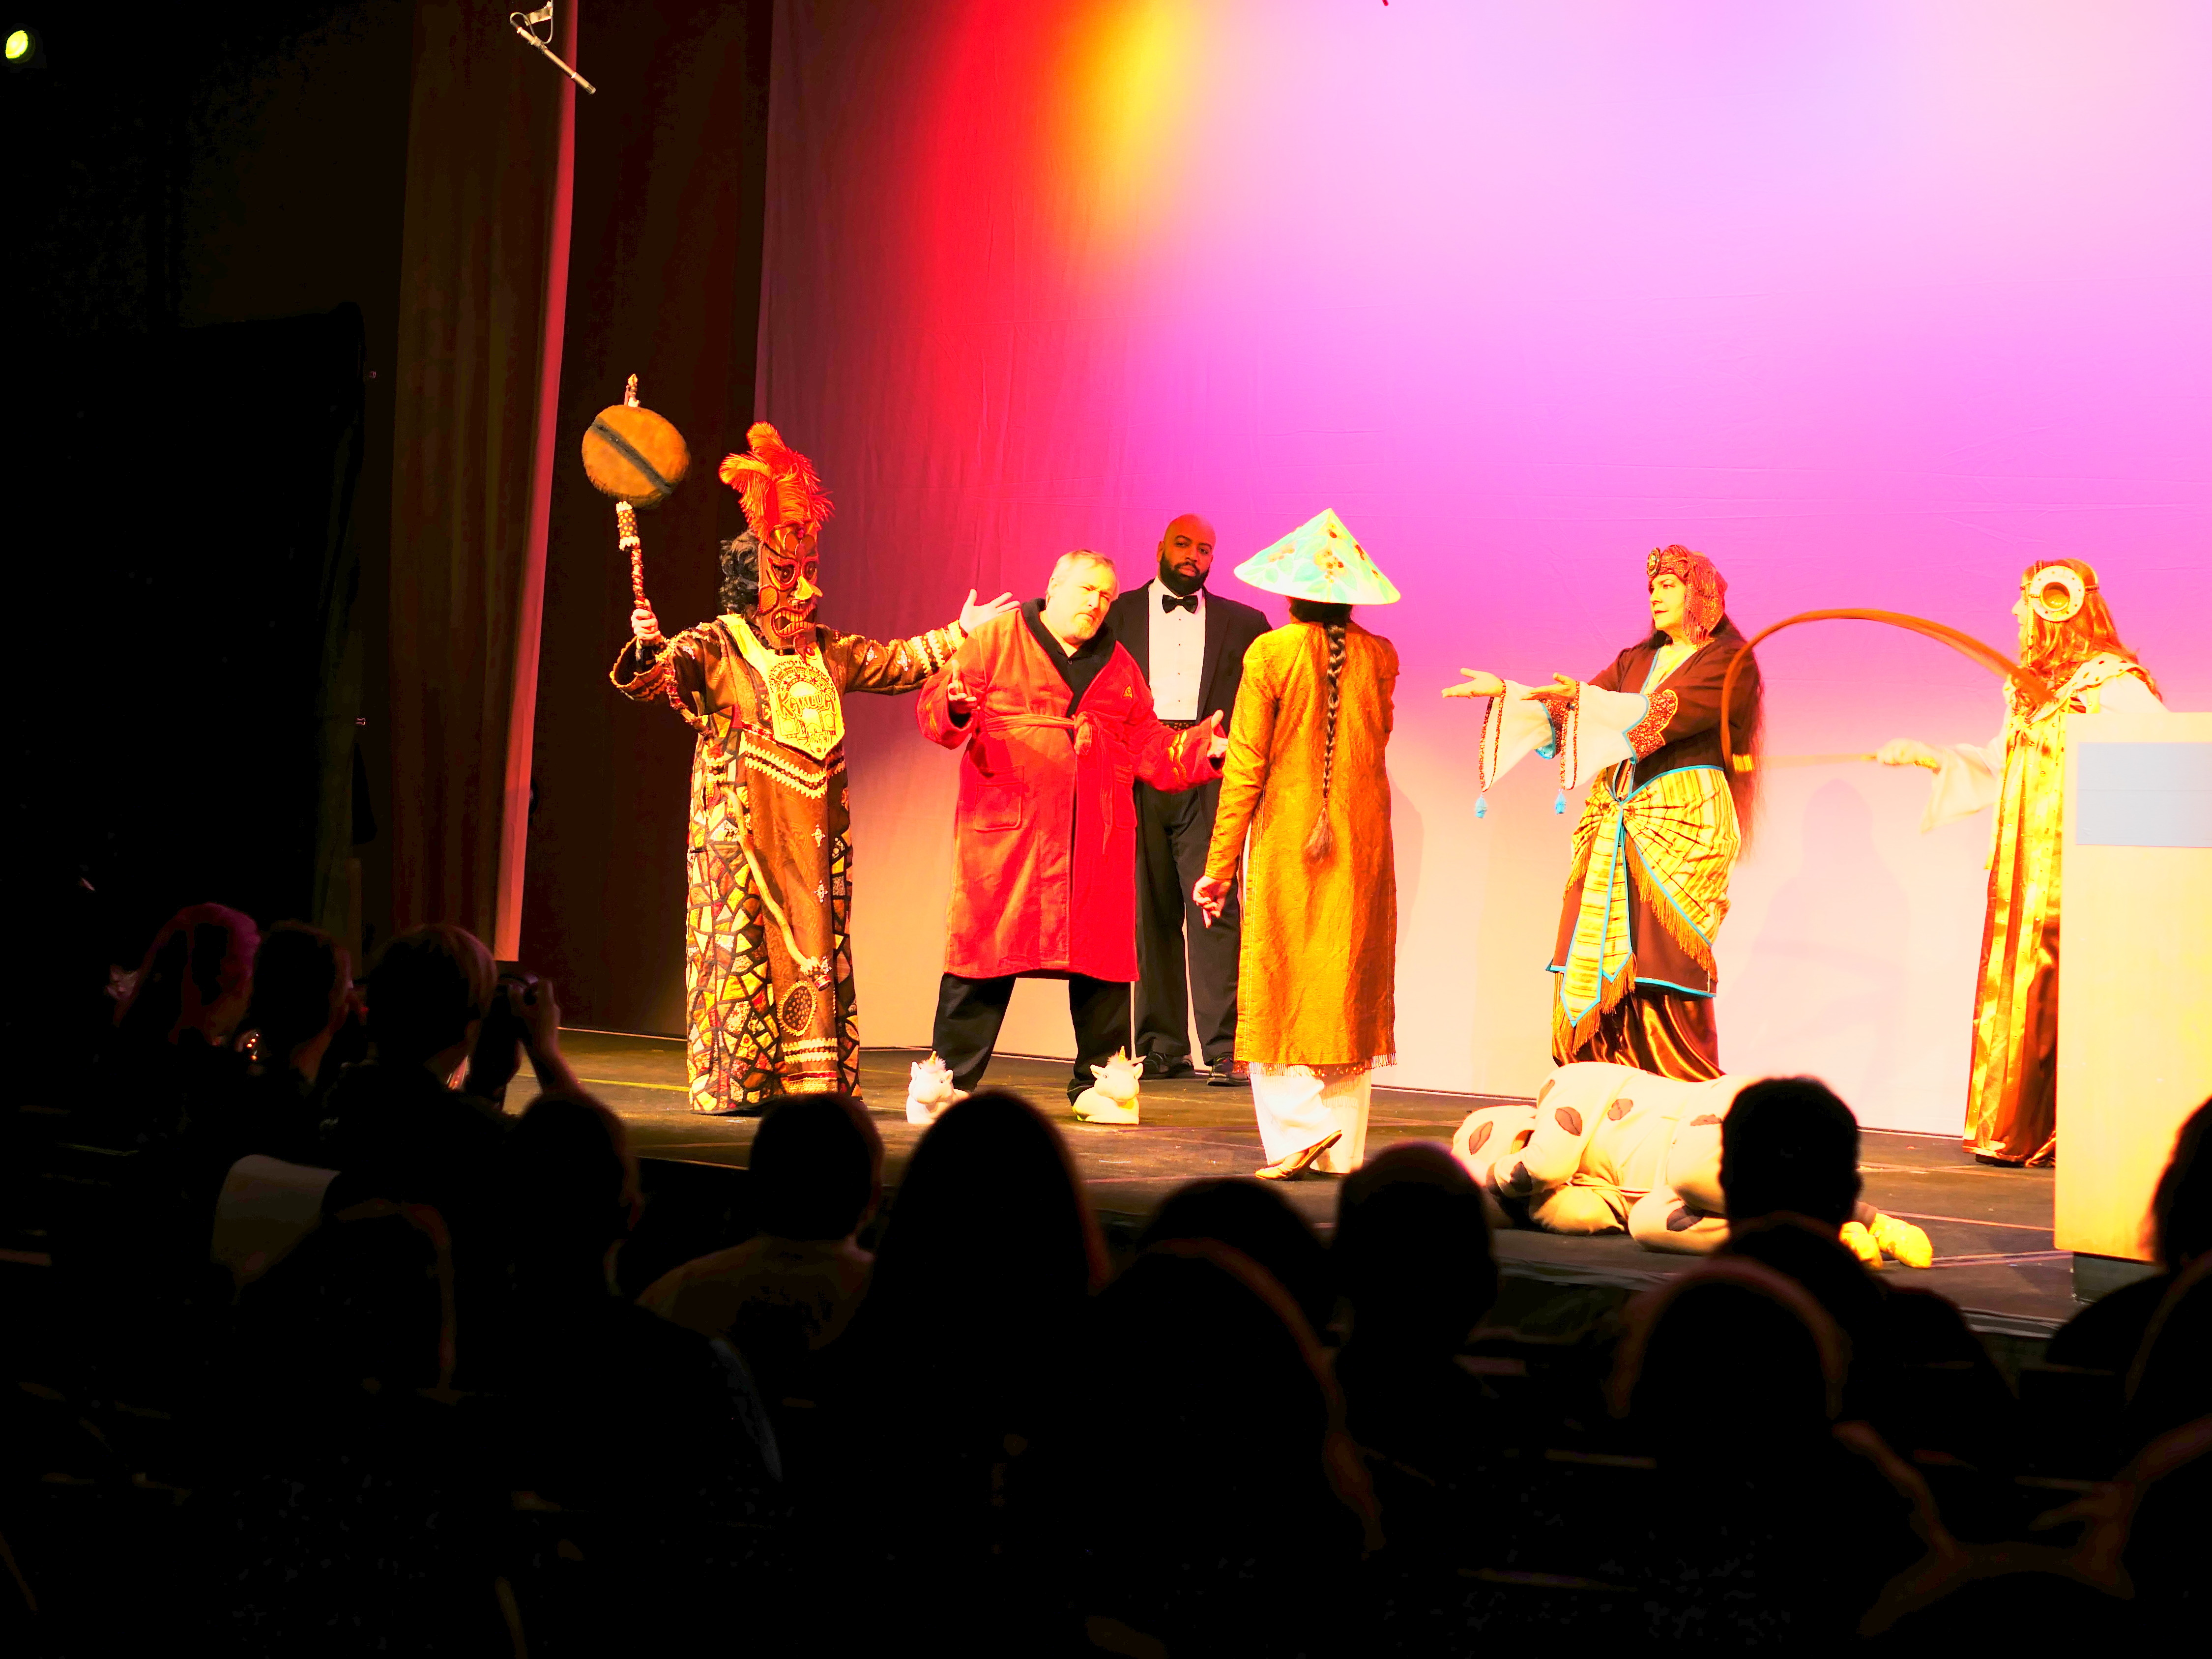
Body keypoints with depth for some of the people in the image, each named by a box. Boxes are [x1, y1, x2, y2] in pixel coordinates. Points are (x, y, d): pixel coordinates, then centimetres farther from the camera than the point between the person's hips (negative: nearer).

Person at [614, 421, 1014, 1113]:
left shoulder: (826, 651, 15)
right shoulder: (717, 646, -4)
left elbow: (894, 661, 26)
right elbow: (663, 675, -19)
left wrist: (959, 634, 27)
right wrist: (649, 647, -41)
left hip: (811, 829, 6)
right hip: (743, 825, -6)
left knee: (815, 939, 3)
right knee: (743, 936, -5)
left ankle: (809, 1075, 6)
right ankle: (737, 1079, 0)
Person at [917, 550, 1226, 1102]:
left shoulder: (1119, 666, 19)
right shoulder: (993, 641, 5)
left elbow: (1150, 748, 17)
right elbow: (933, 710, -1)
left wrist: (1203, 748, 1)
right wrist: (955, 707, -24)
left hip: (1098, 839, 4)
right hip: (1005, 829, -4)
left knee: (1102, 956, 3)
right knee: (986, 952, -4)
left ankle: (1099, 1082, 15)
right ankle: (950, 1076, 6)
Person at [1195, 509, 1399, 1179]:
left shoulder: (1272, 654, -9)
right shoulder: (1381, 657, 0)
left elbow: (1245, 769, -9)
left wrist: (1220, 866, -6)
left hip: (1286, 840, -3)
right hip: (1363, 844, 3)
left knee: (1279, 986, 4)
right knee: (1347, 987, 7)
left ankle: (1298, 1129, -7)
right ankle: (1342, 1148, 9)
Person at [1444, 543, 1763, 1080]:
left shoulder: (1730, 661, 0)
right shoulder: (1636, 662, 21)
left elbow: (1667, 712, -15)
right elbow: (1567, 707, 15)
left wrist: (1586, 696, -23)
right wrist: (1505, 692, 3)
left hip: (1682, 819, -6)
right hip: (1614, 820, 6)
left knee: (1662, 966, -12)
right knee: (1597, 961, -3)